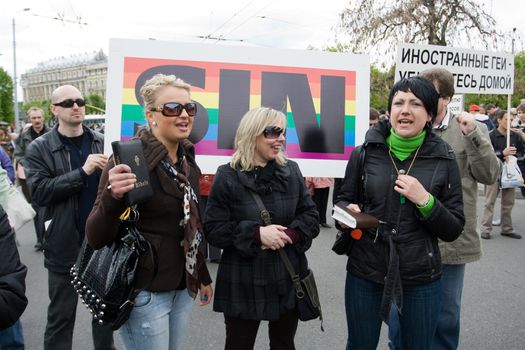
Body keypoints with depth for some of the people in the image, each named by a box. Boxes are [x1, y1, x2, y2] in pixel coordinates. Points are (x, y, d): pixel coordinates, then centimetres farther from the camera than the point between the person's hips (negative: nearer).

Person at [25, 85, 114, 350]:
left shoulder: (102, 143, 4)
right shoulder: (40, 148, -4)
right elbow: (39, 192, -16)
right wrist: (82, 172, -24)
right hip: (64, 245, -3)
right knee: (61, 315, 12)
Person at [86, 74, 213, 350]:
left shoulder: (188, 161, 5)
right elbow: (96, 238, -18)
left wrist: (203, 276, 19)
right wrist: (113, 197, -36)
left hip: (182, 287, 7)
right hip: (144, 291, -7)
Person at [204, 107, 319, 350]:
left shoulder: (291, 170, 3)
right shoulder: (228, 176, -9)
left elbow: (311, 216, 3)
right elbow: (214, 229, -11)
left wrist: (288, 235, -16)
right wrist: (256, 233, -23)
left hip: (288, 279, 4)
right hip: (244, 284, -3)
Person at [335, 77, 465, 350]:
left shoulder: (443, 161, -4)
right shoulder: (364, 153, -4)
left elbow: (453, 230, -3)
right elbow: (343, 200, 7)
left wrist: (425, 200, -19)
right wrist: (348, 211, -15)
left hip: (421, 277, 0)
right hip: (365, 273, 0)